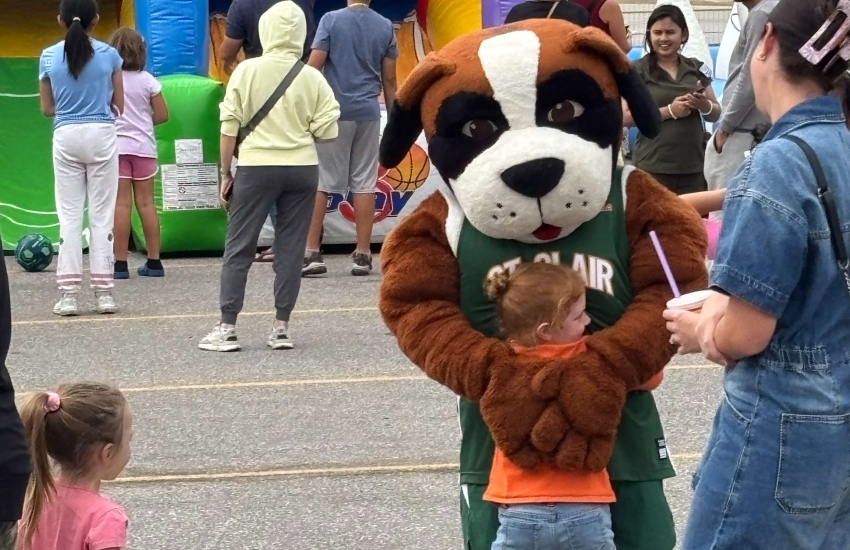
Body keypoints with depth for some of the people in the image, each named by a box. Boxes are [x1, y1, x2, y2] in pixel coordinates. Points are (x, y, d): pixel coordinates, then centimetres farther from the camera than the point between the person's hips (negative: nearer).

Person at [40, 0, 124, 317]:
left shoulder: (49, 57, 0)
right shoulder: (109, 55, -2)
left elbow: (47, 108, 7)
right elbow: (118, 106, 5)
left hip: (66, 137, 1)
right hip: (101, 135, 0)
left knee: (69, 215, 4)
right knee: (102, 215, 5)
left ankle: (69, 295, 0)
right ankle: (104, 293, 4)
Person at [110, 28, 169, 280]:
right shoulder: (147, 80, 0)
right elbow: (162, 115, 3)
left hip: (116, 145, -2)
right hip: (143, 146, 2)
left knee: (121, 203, -4)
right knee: (146, 203, 8)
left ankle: (121, 263, -5)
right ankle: (154, 261, 10)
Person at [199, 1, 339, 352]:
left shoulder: (247, 71, -4)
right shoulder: (313, 78, 0)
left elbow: (229, 126, -4)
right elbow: (326, 130, -2)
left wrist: (225, 172, 4)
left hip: (257, 166, -2)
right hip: (302, 167, 2)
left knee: (238, 248, 4)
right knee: (290, 249, 7)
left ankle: (226, 329, 3)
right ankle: (281, 328, 8)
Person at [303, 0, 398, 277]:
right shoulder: (385, 27, 4)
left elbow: (314, 66, -9)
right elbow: (389, 79, 6)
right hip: (368, 112, 3)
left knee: (319, 182, 3)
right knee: (364, 184, 5)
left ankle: (311, 253, 1)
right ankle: (362, 255, 5)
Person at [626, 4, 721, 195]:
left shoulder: (696, 69, 12)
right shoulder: (638, 71, 0)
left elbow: (715, 114, 17)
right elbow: (626, 117, -7)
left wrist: (704, 104, -6)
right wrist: (669, 111, -16)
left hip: (693, 167, 4)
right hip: (652, 168, -4)